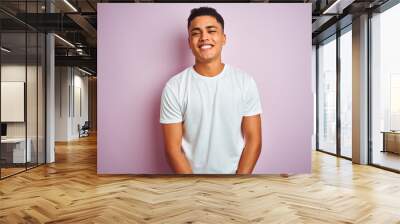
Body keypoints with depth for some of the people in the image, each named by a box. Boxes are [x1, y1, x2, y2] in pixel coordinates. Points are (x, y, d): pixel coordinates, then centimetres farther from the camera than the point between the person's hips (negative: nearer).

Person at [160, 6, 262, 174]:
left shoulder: (245, 82, -8)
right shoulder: (174, 88, -12)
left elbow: (253, 140, -7)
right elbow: (173, 148, -11)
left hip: (236, 172, 1)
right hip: (192, 172, -1)